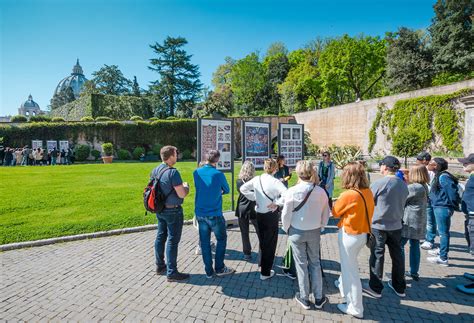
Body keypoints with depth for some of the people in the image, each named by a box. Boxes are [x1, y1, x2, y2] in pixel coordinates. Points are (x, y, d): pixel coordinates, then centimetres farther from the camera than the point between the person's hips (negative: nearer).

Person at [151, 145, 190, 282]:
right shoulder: (172, 172, -23)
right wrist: (186, 186, -2)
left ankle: (160, 266, 32)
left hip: (159, 209, 9)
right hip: (173, 211, -8)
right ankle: (172, 273, 7)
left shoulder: (155, 171, 4)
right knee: (172, 241, -1)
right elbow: (182, 194, -24)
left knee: (160, 237, 18)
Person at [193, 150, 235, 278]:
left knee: (204, 242, 12)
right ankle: (219, 268, 20)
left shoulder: (196, 173, -1)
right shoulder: (218, 174, -13)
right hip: (215, 214, -4)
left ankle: (209, 271, 21)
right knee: (221, 239, 14)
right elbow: (227, 190, 0)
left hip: (200, 213, 4)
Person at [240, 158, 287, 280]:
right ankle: (265, 272, 18)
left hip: (258, 214, 5)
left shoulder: (256, 179, -3)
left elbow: (243, 189, 5)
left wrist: (254, 197, 4)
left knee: (262, 241, 23)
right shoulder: (274, 182, -18)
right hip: (271, 215, -5)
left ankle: (263, 265, 39)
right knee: (270, 243, 10)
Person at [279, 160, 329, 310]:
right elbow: (326, 213, -1)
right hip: (315, 232, 2)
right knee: (315, 263, 18)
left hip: (297, 232, -2)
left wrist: (286, 229, 5)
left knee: (301, 264, 12)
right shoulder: (320, 191, -12)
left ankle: (304, 298, 26)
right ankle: (318, 298, 29)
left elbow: (286, 214, -13)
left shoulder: (292, 191, -19)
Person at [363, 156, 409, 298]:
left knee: (377, 256, 5)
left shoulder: (378, 183, -18)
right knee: (397, 256, 16)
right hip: (396, 225, 6)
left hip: (378, 225, -5)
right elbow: (402, 204, 11)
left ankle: (375, 288, 16)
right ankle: (399, 287, 31)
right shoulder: (403, 185, 1)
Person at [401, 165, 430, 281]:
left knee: (399, 246, -1)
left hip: (409, 221, -9)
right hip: (419, 221, 9)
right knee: (415, 246, 15)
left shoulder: (413, 187, -18)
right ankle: (414, 272, 24)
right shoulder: (424, 187, 10)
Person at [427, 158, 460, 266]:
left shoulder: (443, 177, -18)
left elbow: (452, 191, -22)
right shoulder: (439, 176, 12)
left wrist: (454, 206, -14)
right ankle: (441, 250, 38)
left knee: (443, 232, -3)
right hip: (439, 207, 10)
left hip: (442, 208, -10)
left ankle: (443, 258, 4)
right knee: (442, 231, 22)